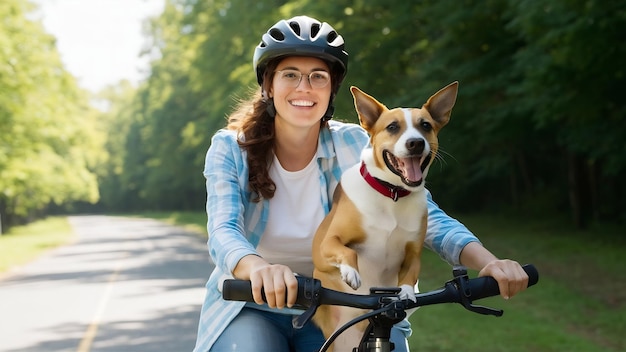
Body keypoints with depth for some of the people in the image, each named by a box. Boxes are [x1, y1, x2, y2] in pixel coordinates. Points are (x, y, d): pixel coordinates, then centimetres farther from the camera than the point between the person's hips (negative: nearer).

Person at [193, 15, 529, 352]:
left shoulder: (356, 146, -8)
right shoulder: (230, 150, -10)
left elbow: (427, 216, -16)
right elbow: (223, 233, -26)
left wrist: (487, 262, -35)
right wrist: (259, 268, -49)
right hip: (252, 307, -1)